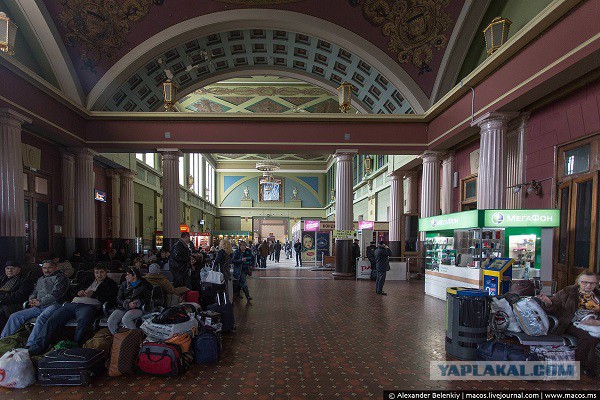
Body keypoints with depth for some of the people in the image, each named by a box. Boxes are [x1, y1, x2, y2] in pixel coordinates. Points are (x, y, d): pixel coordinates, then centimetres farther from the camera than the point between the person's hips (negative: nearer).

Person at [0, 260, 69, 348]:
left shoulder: (60, 277, 4)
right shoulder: (40, 280, 30)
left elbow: (56, 294, -9)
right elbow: (33, 293, 31)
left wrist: (40, 301, -10)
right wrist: (32, 300, 6)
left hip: (53, 305, -8)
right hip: (39, 307, 8)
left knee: (41, 318, -37)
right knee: (15, 316, -4)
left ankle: (30, 345, -45)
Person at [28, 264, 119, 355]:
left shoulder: (111, 283, 16)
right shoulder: (89, 280, 32)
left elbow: (111, 298, 0)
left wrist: (94, 294, -2)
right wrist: (78, 292, 13)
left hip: (89, 305, -5)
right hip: (73, 303, 5)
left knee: (83, 321, -39)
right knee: (52, 320, -16)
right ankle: (35, 349, -17)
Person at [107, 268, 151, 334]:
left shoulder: (143, 285, 7)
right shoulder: (124, 284, 18)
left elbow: (147, 299, 1)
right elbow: (118, 299, 9)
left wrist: (137, 303, -17)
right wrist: (128, 304, -11)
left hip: (137, 309, -5)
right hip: (123, 308, 5)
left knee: (125, 319, -33)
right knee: (111, 321, -21)